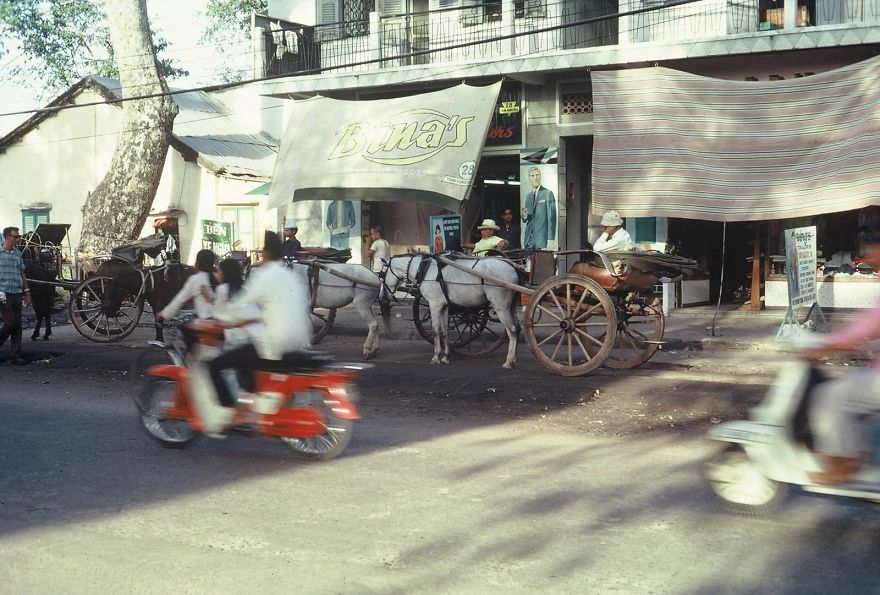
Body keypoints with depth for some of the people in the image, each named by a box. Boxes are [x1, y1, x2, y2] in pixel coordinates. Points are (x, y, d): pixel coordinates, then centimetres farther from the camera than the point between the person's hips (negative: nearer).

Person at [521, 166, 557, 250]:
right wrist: (524, 216, -4)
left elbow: (551, 217, -8)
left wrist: (550, 240, -14)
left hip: (541, 239, -6)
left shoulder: (548, 194, -4)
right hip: (528, 240, 6)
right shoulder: (528, 196, 16)